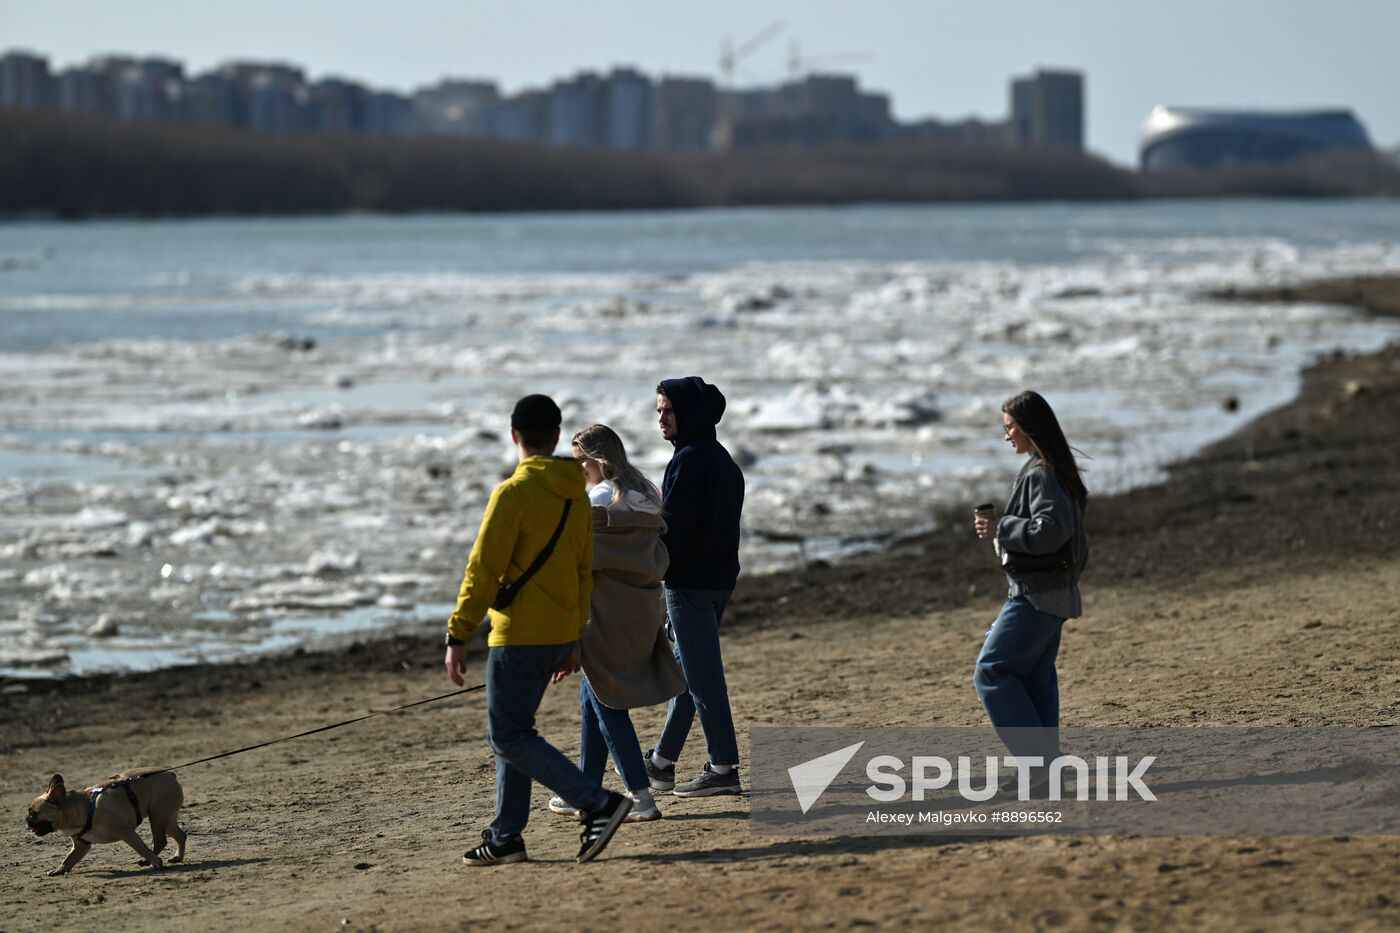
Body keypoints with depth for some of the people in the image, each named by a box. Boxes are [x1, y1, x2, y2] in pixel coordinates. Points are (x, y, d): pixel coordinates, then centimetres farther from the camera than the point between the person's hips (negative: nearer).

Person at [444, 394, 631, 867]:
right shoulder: (575, 496, 9)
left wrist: (457, 637, -13)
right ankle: (505, 837, 17)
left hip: (519, 636, -8)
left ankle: (597, 803, -16)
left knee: (509, 736, -4)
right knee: (511, 730, 17)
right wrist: (573, 640, 22)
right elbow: (583, 573, 15)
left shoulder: (513, 494, -15)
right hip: (559, 633, 8)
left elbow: (484, 571, -17)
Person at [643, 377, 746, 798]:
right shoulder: (723, 460, 14)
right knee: (687, 672, 16)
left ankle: (724, 767, -4)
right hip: (720, 579, 10)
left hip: (690, 584, -10)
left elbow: (672, 528, -20)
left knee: (703, 677, -6)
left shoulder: (688, 461, -16)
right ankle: (662, 763, 24)